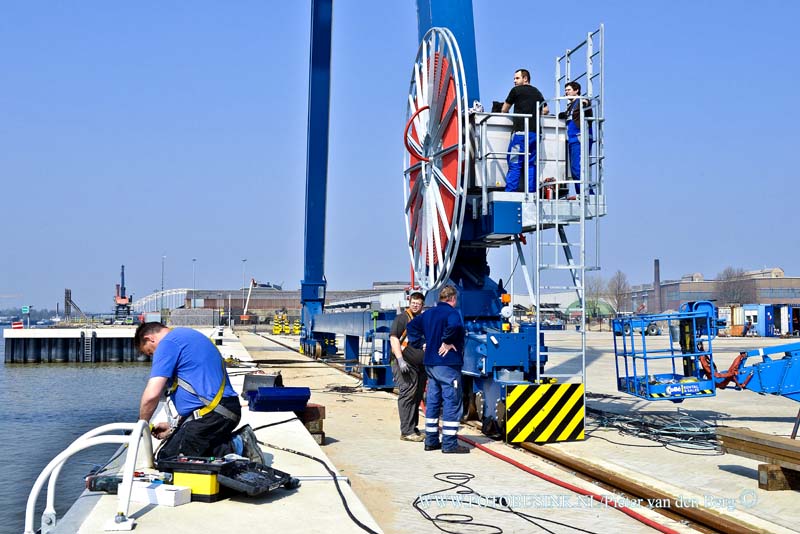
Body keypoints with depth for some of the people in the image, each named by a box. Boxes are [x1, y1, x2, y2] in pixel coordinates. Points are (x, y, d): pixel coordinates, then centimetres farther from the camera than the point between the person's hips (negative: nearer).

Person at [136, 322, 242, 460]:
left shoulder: (168, 343, -6)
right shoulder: (188, 336, 25)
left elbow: (152, 394, -14)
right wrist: (174, 428, 29)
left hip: (210, 414, -10)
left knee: (166, 459, -4)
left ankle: (230, 450, -14)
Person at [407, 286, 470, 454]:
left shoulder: (428, 313, 14)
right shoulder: (451, 312, -12)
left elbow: (412, 326, 23)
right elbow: (453, 325, -34)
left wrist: (418, 345, 16)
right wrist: (447, 341, -20)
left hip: (430, 364, 8)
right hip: (448, 364, -8)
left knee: (432, 402, 13)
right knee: (452, 402, -4)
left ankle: (431, 440, 18)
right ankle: (449, 443, -4)